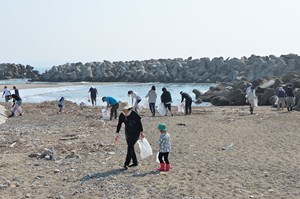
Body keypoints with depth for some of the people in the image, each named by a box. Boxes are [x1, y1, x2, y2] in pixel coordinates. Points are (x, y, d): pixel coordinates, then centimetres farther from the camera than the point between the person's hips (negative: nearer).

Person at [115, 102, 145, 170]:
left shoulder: (134, 114, -20)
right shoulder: (121, 115, -7)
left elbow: (139, 122, -8)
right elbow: (119, 125, -3)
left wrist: (141, 132, -3)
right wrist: (117, 133, -14)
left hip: (136, 133, -6)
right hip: (128, 133, 6)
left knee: (130, 147, -14)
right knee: (130, 147, 10)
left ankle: (126, 164, -14)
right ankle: (135, 162, 24)